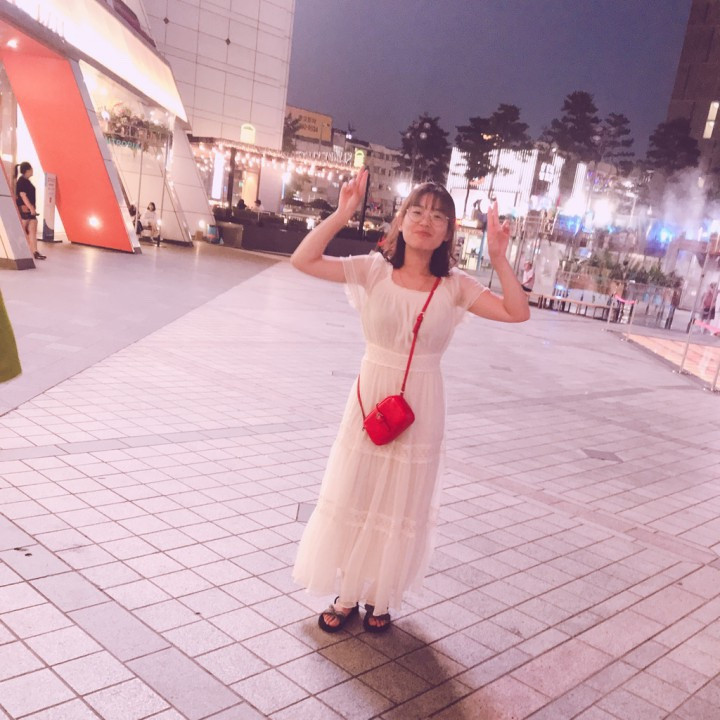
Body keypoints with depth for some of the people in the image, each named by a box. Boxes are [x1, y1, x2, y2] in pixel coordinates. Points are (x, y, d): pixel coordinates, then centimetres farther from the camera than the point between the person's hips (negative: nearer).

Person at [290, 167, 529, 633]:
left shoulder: (455, 286, -5)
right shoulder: (374, 270, -7)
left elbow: (518, 313, -12)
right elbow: (303, 260, -14)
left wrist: (499, 257, -18)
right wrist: (344, 213, -20)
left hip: (420, 407, 0)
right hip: (370, 398, 0)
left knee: (402, 507, 14)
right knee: (353, 498, 12)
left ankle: (381, 598, 36)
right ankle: (346, 594, 33)